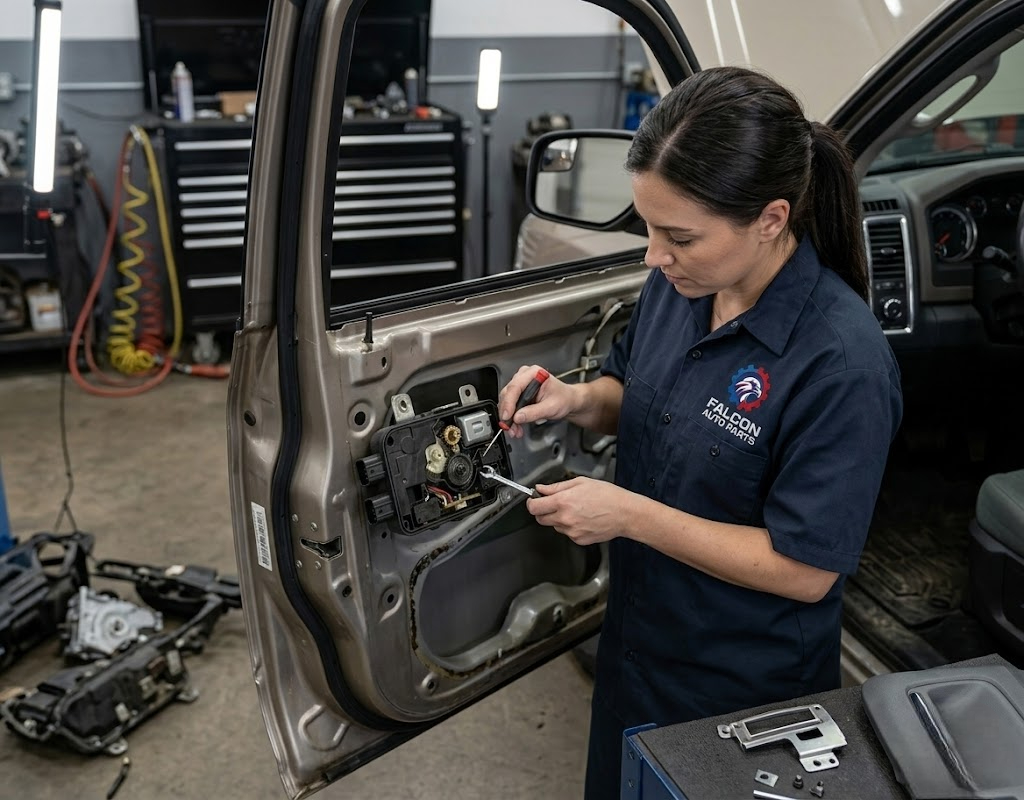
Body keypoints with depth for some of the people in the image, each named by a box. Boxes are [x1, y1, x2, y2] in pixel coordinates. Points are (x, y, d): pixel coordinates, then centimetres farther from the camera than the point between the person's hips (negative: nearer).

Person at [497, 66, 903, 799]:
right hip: (637, 638, 6)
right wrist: (575, 400, -14)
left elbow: (805, 571, -25)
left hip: (744, 688, -6)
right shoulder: (678, 284, -11)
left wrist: (629, 514, -27)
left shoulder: (842, 363, -30)